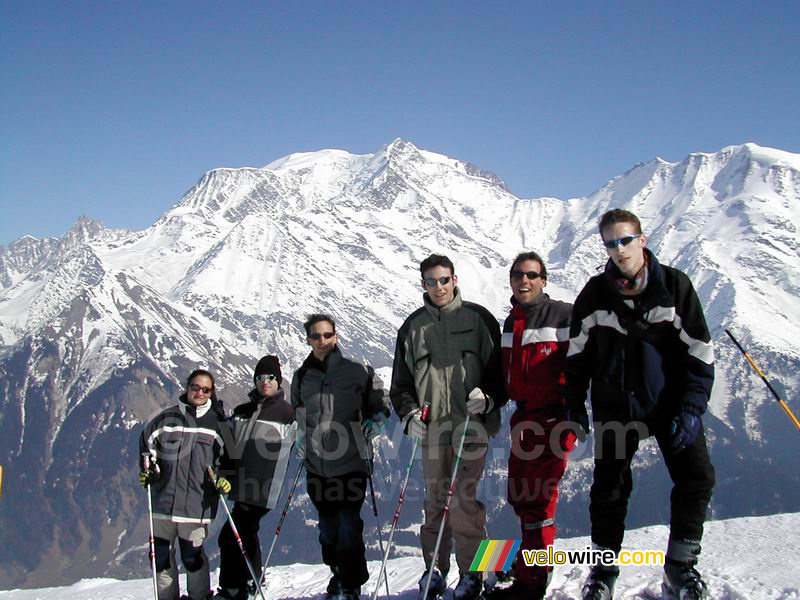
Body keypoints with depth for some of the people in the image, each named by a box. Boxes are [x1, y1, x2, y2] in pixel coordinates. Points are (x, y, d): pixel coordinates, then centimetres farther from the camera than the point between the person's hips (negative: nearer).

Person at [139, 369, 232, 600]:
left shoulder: (217, 423, 5)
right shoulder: (167, 417, 6)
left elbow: (228, 456, 13)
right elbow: (146, 442, 16)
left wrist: (224, 478, -2)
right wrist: (147, 468, 4)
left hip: (197, 502, -2)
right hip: (164, 499, 2)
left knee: (192, 555, -1)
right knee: (161, 554, 8)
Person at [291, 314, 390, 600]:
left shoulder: (358, 372, -3)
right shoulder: (301, 377, 9)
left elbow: (380, 406, 6)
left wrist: (374, 424, -11)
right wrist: (301, 438, 12)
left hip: (351, 462, -4)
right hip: (317, 466, 4)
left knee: (349, 527, -7)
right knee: (328, 529, 12)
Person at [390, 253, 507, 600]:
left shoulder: (477, 318, 4)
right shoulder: (413, 327, 12)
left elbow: (500, 368, 6)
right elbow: (401, 383, 16)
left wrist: (488, 398, -11)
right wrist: (409, 414, 1)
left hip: (470, 422, -3)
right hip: (432, 425, 3)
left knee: (462, 498, -8)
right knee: (435, 500, 6)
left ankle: (471, 572, 4)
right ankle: (435, 569, 19)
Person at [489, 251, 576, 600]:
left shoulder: (564, 316, -5)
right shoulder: (510, 324, 16)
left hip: (555, 418, -7)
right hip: (523, 419, 7)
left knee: (536, 500, -8)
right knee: (519, 496, 14)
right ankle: (535, 563, 31)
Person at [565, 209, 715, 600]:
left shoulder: (674, 285, -8)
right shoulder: (595, 293, -4)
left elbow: (700, 351, -8)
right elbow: (577, 353, 7)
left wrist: (692, 409, -14)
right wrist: (575, 406, 6)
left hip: (670, 401, 0)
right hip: (616, 406, 1)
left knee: (696, 477, -8)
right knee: (609, 487, 4)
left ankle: (681, 566, 7)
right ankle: (604, 567, 19)